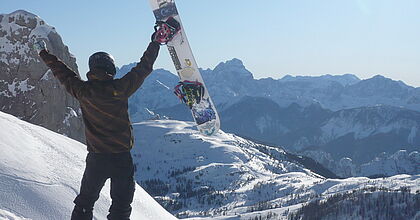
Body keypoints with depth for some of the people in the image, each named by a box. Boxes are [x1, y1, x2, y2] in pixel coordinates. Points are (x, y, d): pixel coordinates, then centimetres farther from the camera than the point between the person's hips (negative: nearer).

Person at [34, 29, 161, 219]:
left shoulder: (84, 91, -6)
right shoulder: (120, 88, -10)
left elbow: (63, 74, 10)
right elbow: (144, 67, 1)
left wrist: (43, 53, 25)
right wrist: (156, 42, 15)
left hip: (96, 159, 2)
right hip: (122, 158, -1)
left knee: (85, 200, 19)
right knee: (121, 203, 9)